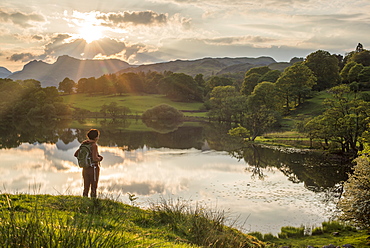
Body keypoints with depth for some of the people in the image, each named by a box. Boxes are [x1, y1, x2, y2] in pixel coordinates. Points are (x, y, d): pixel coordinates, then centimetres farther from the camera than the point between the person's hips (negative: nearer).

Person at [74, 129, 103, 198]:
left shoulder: (84, 144, 5)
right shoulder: (94, 145, -17)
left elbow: (76, 154, 9)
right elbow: (95, 158, -27)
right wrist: (100, 158, -6)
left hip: (85, 169, 7)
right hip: (94, 169, -7)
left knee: (86, 188, 13)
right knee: (94, 188, 4)